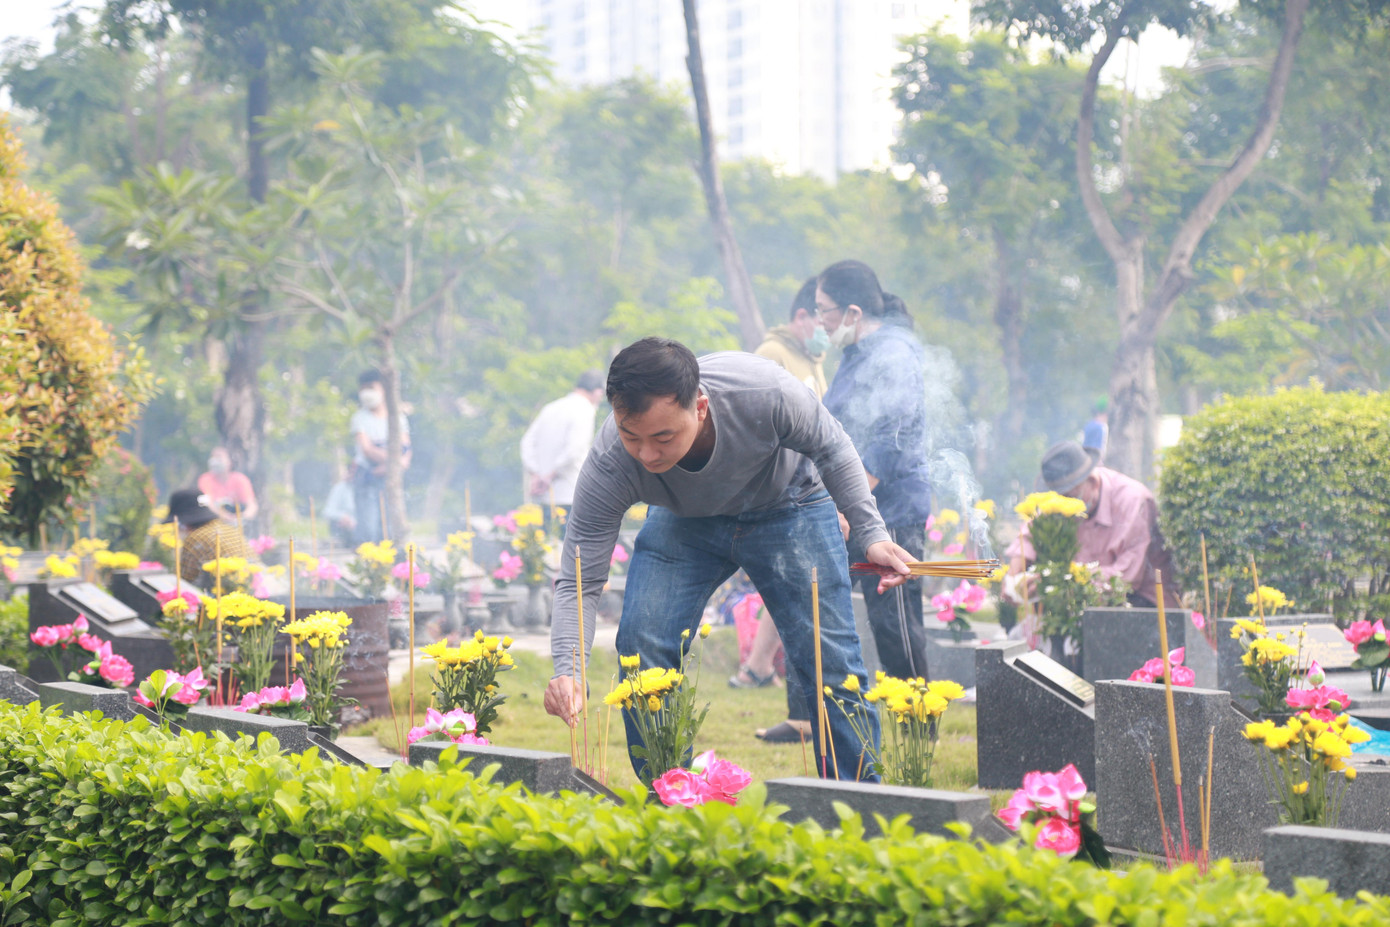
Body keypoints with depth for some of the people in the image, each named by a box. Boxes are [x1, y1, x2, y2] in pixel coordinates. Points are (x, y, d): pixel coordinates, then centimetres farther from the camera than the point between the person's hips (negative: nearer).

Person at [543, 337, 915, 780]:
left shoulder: (764, 391, -39)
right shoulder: (609, 466, -34)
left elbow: (830, 449, -16)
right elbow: (579, 583, -28)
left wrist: (871, 532, -19)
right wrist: (567, 672, -44)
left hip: (788, 508, -1)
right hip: (682, 522, 1)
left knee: (831, 665, -8)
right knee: (640, 645, -16)